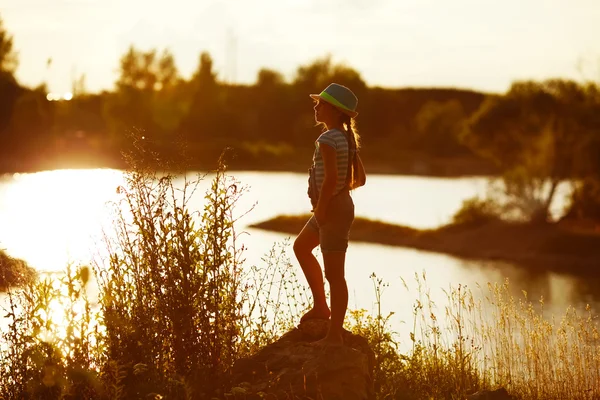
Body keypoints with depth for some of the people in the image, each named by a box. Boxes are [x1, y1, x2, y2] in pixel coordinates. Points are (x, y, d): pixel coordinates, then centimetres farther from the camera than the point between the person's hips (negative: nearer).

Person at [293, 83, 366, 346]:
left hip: (332, 210, -10)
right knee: (300, 247, 27)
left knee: (333, 273, -3)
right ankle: (320, 307, 31)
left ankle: (335, 335, 5)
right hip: (341, 204, 10)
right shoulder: (347, 138, 8)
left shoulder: (327, 140, -19)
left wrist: (320, 208, -20)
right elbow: (359, 178, 13)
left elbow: (331, 178, -30)